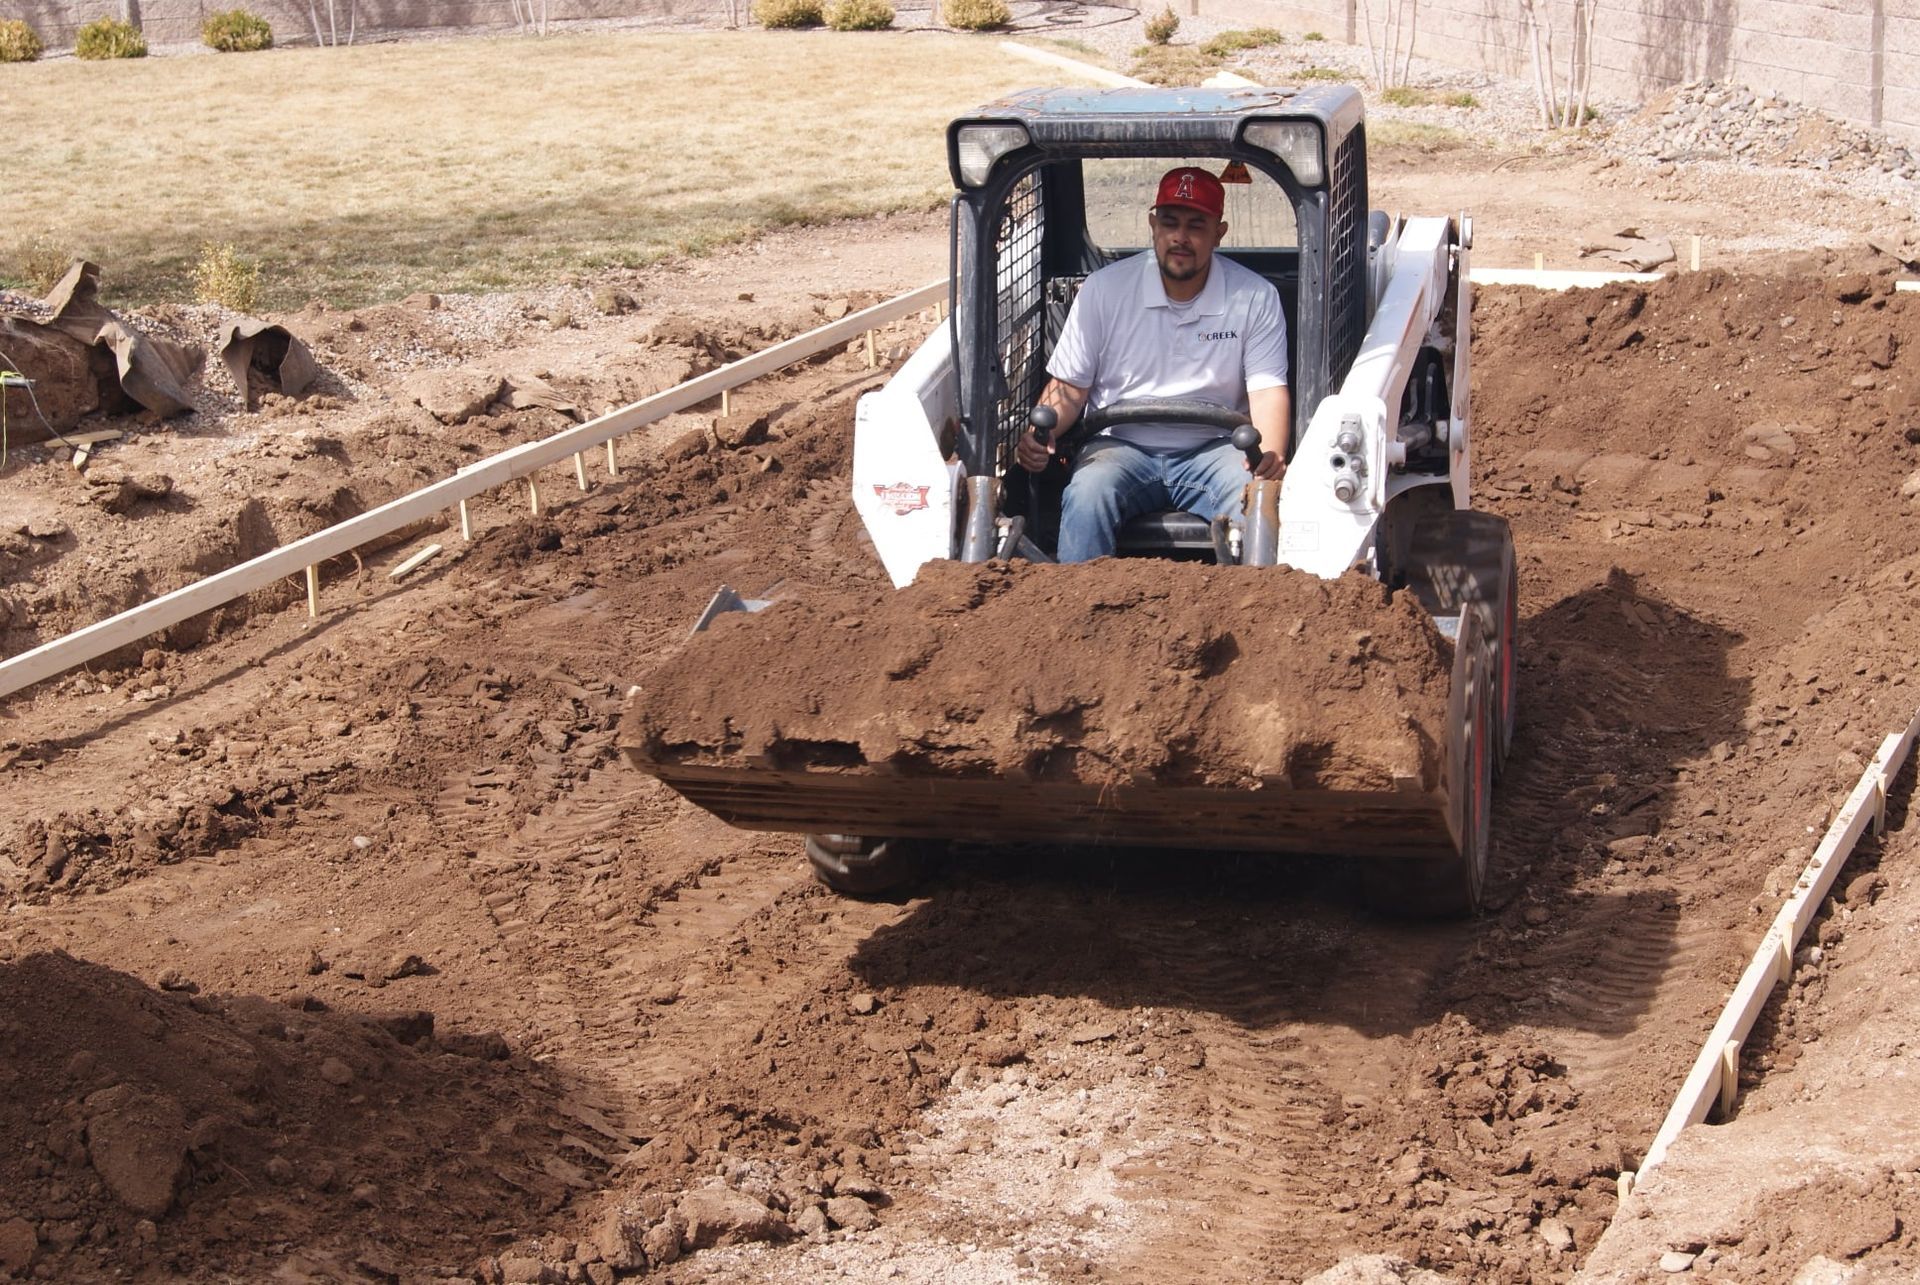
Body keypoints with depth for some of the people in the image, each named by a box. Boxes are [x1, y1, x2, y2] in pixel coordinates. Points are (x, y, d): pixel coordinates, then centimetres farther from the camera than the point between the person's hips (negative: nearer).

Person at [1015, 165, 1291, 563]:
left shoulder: (1256, 298, 1)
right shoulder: (1105, 288, 2)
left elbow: (1268, 391, -5)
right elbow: (1070, 385, 4)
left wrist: (1270, 454, -26)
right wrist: (1040, 433, -18)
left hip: (1213, 449, 0)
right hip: (1121, 445, 0)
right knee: (1086, 496, -33)